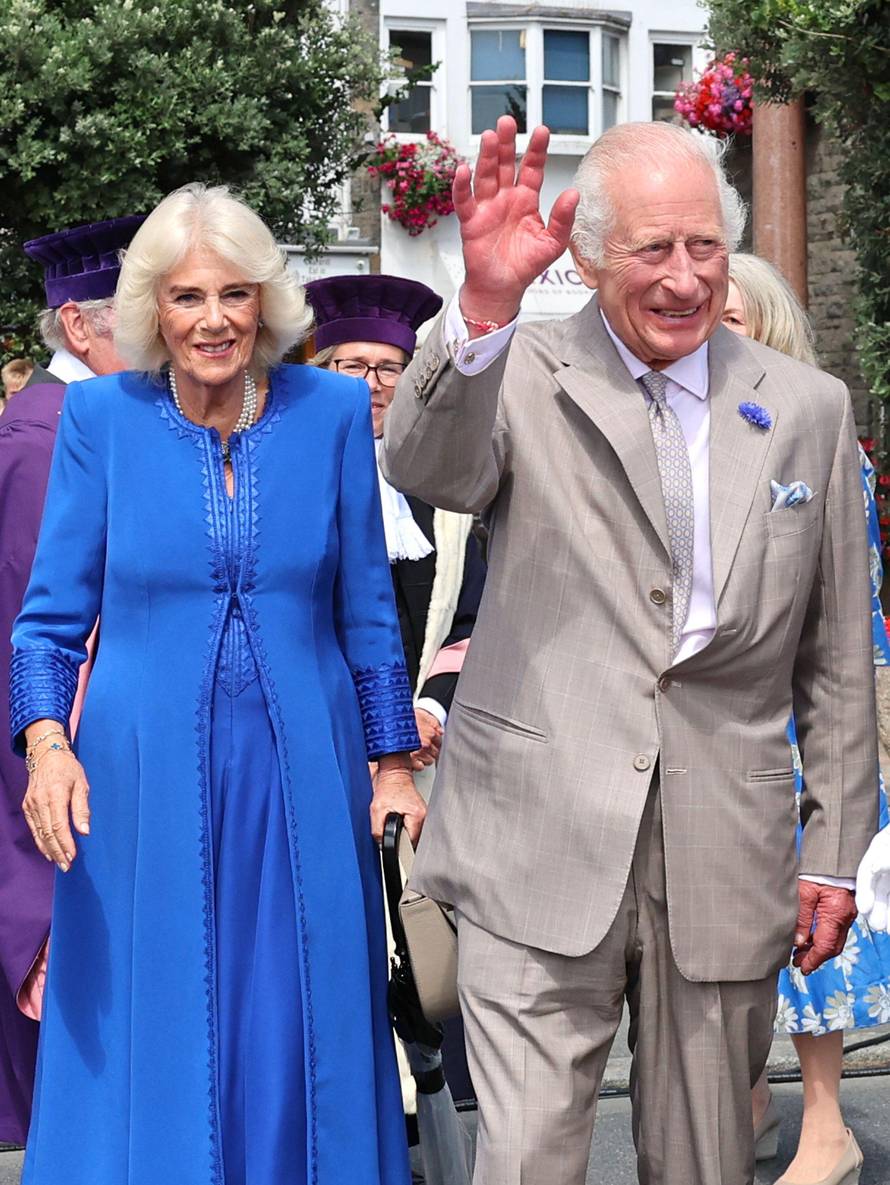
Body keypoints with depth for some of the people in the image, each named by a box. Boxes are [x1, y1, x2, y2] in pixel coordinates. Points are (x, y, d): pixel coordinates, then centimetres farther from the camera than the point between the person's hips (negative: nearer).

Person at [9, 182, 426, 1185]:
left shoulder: (334, 411, 1)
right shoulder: (100, 415, -1)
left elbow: (366, 608, 7)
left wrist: (394, 763, 5)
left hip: (303, 771, 1)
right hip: (146, 774, -1)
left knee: (303, 1035, 9)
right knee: (150, 1037, 7)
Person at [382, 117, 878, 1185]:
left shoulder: (807, 408, 8)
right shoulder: (523, 378, 0)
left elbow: (836, 657, 11)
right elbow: (421, 469, -22)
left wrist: (834, 853, 9)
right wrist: (482, 306, -39)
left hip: (725, 859, 3)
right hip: (542, 847, -3)